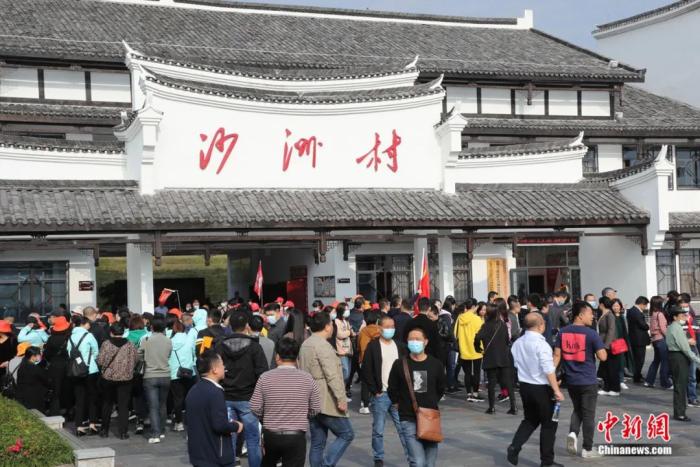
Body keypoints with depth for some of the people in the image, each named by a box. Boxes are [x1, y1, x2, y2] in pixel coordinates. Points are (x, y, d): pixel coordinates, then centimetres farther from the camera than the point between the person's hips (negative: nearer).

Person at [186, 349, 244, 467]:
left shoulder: (193, 391, 8)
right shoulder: (214, 392, -20)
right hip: (216, 457, -8)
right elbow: (220, 425, -25)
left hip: (198, 454, 8)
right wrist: (236, 426, -6)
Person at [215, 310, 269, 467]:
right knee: (253, 439, 6)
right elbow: (263, 373, -12)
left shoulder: (219, 346, 0)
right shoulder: (254, 346, -9)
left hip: (225, 399, 3)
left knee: (228, 438, 8)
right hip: (248, 399, -3)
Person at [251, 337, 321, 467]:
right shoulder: (307, 378, -8)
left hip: (270, 435, 2)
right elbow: (316, 409, -2)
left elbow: (255, 409, -6)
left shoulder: (265, 377, -9)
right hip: (296, 437, -1)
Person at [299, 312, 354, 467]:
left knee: (317, 442, 11)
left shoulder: (305, 344, 15)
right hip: (326, 402, -9)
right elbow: (332, 376, -22)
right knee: (347, 434, 0)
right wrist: (341, 398, -20)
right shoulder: (323, 345, -16)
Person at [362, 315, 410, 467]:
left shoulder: (399, 346, 10)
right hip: (380, 395, -3)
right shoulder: (372, 346, -2)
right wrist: (375, 391, -9)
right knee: (378, 430, 4)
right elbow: (366, 371, -5)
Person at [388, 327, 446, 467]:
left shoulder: (436, 364, 0)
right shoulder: (400, 364, -5)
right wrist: (403, 405, 8)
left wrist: (431, 404, 12)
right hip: (409, 420, -2)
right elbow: (392, 390, 8)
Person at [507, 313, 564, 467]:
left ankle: (514, 447, 2)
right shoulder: (541, 344, -19)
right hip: (541, 388, -7)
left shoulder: (517, 343, 4)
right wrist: (556, 390, -16)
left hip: (524, 385, 7)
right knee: (549, 424, 7)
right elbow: (548, 370, -21)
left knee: (530, 420, 21)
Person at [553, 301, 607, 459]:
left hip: (570, 380, 5)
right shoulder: (591, 334, -13)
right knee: (588, 414, 7)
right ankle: (587, 449, 12)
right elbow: (603, 357, -14)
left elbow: (557, 355, 1)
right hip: (588, 381, -5)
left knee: (577, 410, 23)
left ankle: (573, 433, -1)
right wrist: (600, 348, 6)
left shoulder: (563, 332, 1)